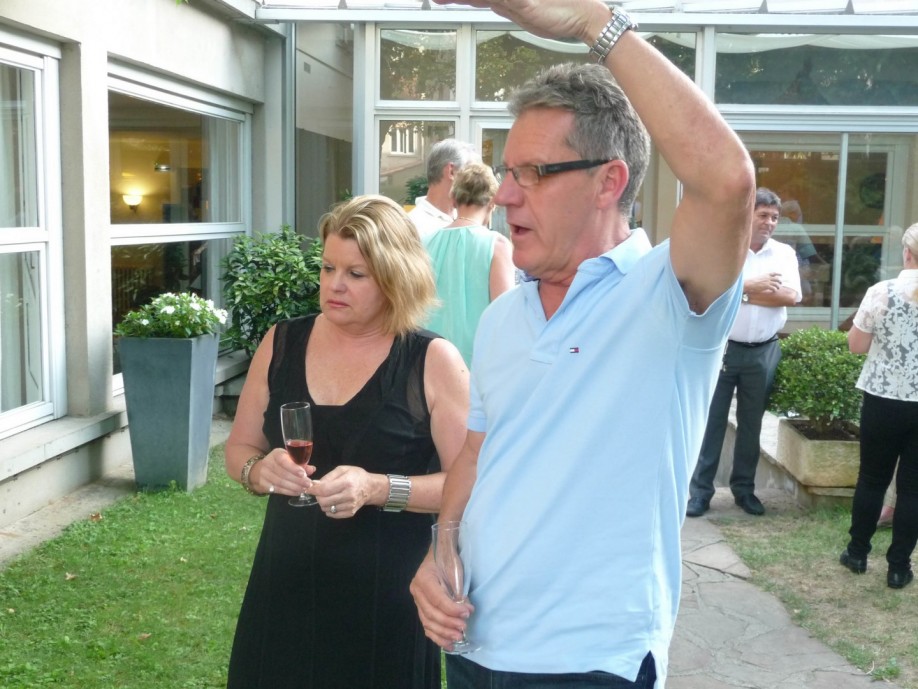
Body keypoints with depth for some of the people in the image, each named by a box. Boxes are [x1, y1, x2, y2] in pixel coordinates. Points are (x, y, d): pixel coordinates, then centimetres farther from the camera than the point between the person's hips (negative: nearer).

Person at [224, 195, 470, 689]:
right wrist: (259, 470, -12)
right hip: (287, 586, 4)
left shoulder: (433, 362, -10)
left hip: (389, 596, -3)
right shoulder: (282, 343, 3)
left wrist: (379, 489, -23)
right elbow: (239, 449, 11)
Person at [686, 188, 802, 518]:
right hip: (722, 348, -3)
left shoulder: (784, 253, 5)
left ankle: (744, 488, 24)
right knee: (711, 420, 1)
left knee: (751, 423, 12)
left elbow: (791, 295, -10)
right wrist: (754, 285, -15)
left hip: (763, 353, 3)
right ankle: (700, 490, 8)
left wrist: (739, 291, -12)